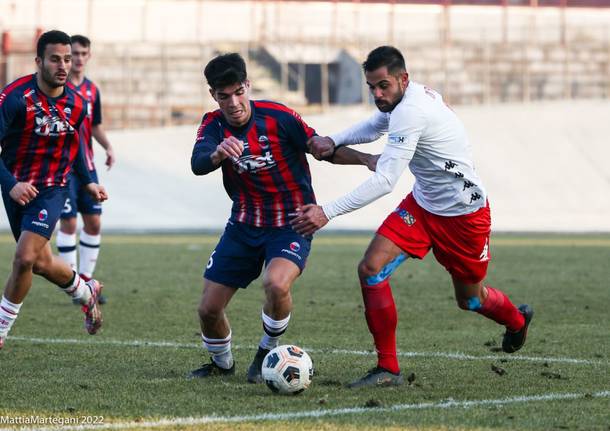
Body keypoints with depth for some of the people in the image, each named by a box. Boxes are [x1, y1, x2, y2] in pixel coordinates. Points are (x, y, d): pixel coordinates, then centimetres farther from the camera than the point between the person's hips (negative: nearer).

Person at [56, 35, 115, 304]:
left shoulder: (92, 90, 11)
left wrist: (108, 146, 2)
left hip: (86, 166, 6)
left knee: (94, 222, 5)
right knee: (68, 222, -7)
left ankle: (86, 280, 16)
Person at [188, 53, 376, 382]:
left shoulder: (277, 117, -15)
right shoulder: (213, 125, -7)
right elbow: (197, 165, -27)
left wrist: (365, 158, -17)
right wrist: (218, 154, -51)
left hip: (291, 223, -4)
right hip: (244, 225, 4)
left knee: (276, 284, -33)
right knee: (208, 309, 1)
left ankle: (267, 353, -5)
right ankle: (222, 363, 32)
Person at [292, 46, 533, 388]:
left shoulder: (411, 111, -31)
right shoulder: (414, 95, -4)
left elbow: (385, 181, -36)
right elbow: (374, 127, 17)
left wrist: (328, 212, -38)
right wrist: (334, 141, -3)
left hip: (463, 214, -8)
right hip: (422, 204, 8)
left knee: (470, 300, 12)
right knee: (371, 269, -11)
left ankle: (518, 321, 48)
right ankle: (388, 369, -5)